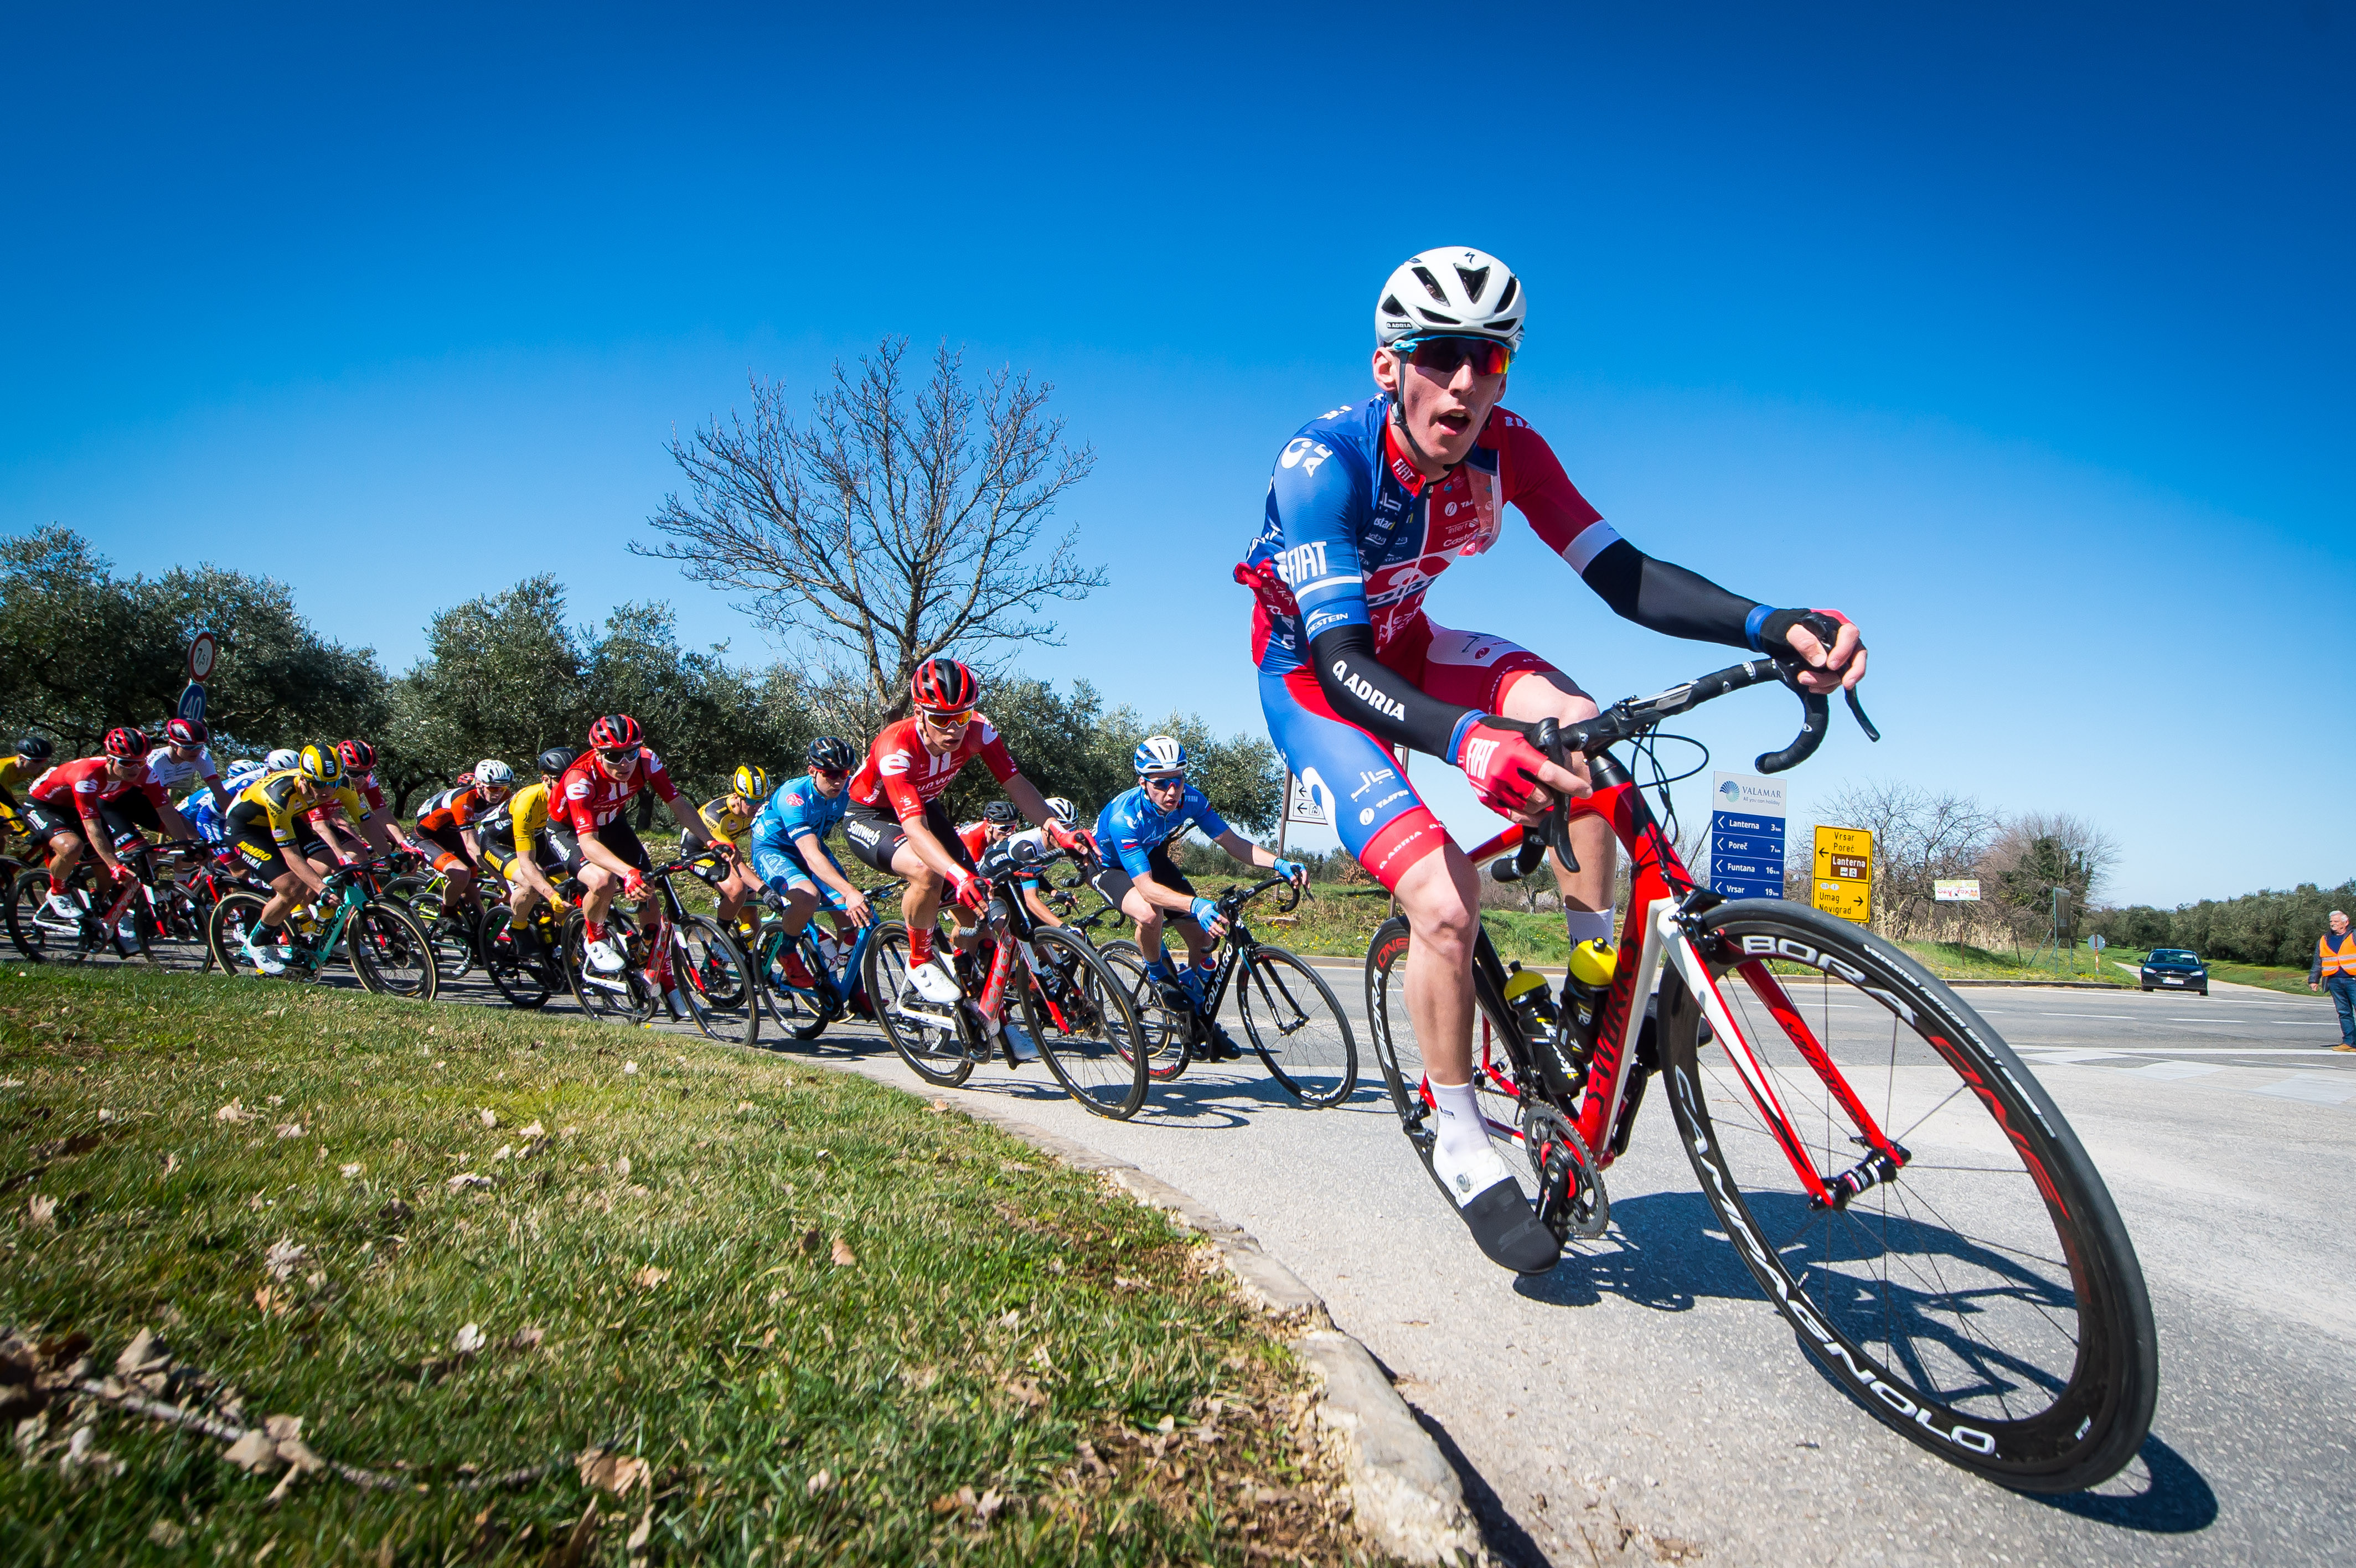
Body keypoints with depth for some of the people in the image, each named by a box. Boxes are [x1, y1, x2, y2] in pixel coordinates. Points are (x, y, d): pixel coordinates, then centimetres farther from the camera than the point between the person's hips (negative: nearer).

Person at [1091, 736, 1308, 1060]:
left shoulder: (1191, 800, -24)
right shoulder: (1124, 817, -39)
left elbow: (1233, 842, -20)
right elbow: (1146, 887, -44)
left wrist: (1279, 864, -37)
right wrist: (1195, 905, -59)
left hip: (1152, 857, 5)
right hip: (1109, 866, -5)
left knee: (1203, 936, -5)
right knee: (1150, 913, -38)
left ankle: (1199, 1020, 17)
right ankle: (1157, 974, -5)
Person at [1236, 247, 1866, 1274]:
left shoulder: (1506, 448, -15)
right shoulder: (1324, 461, -30)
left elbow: (1620, 574, -20)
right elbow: (1339, 658, -39)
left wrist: (1773, 629, -37)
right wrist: (1461, 740, -59)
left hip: (1402, 644, 5)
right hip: (1312, 675, -5)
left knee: (1573, 725, -25)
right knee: (1443, 896, -22)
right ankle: (1461, 1146, -1)